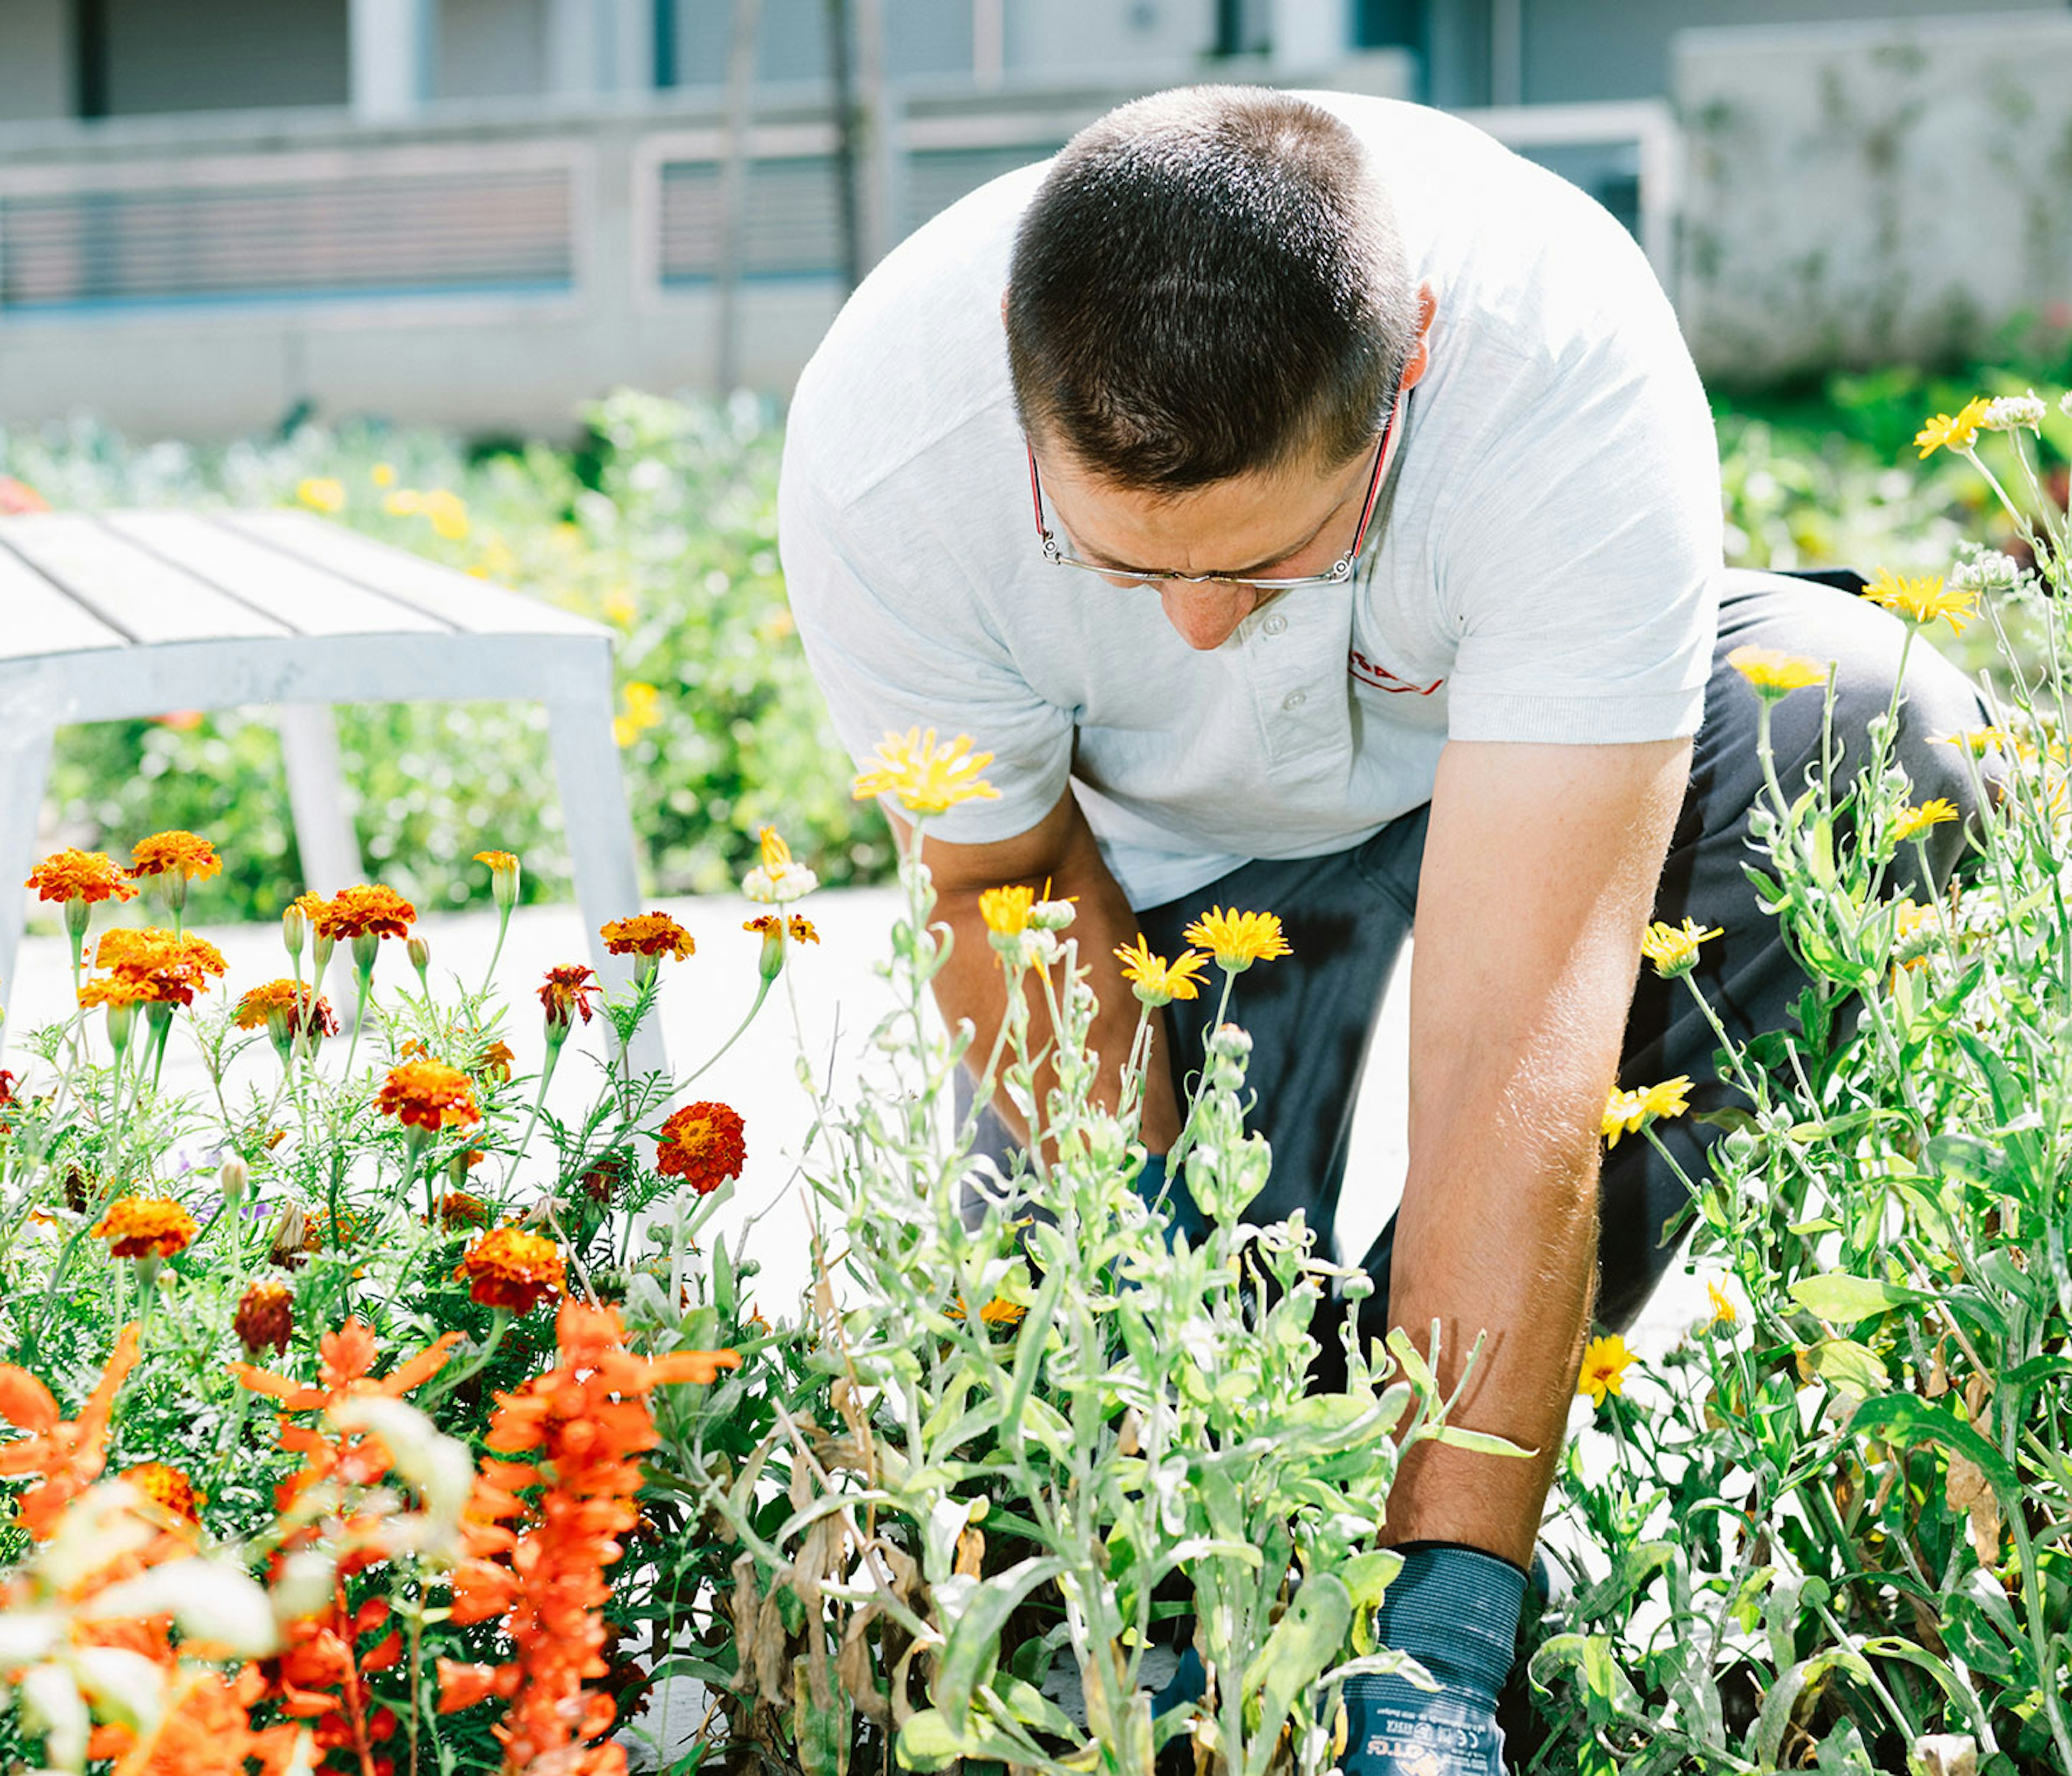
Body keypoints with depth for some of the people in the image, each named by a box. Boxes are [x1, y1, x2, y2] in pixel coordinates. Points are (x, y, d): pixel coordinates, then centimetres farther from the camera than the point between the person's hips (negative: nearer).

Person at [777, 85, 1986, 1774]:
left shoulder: (1575, 374, -41)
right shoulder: (880, 454, -35)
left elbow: (1522, 1040, -43)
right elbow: (1008, 888, -16)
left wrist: (1443, 1635, -45)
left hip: (1528, 721, 0)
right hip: (1173, 841, 1)